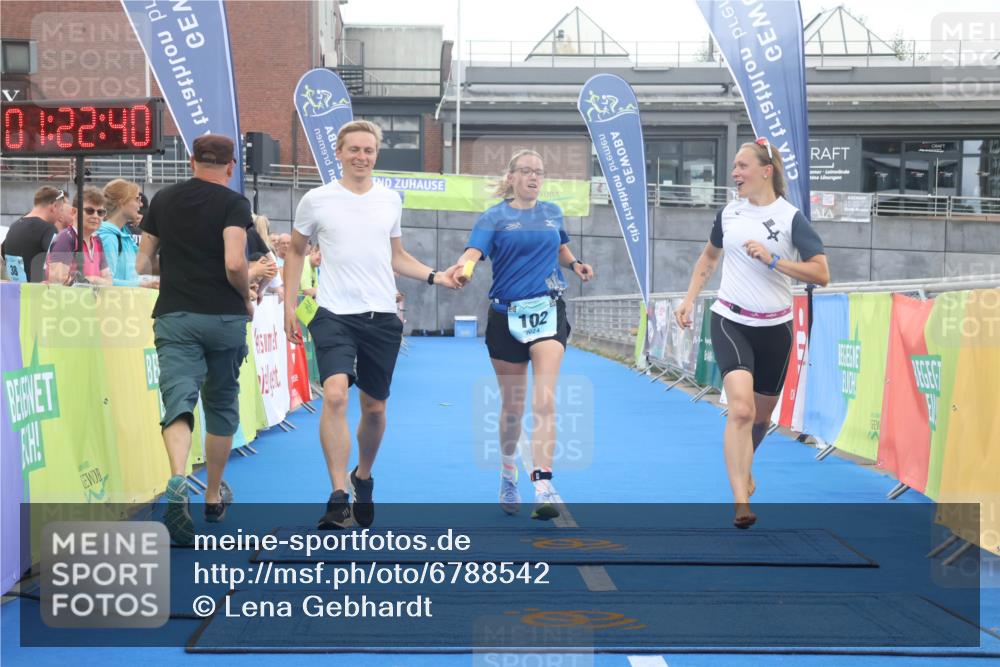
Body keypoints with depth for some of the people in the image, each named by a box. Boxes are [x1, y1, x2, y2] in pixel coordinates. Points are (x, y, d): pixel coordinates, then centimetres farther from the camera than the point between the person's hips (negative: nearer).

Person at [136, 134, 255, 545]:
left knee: (178, 400, -8)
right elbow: (234, 263, -18)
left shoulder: (163, 200, 9)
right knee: (221, 404, 15)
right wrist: (247, 298, 0)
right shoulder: (233, 203, -6)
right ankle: (214, 494, 27)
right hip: (224, 316, -2)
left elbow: (143, 259, 15)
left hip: (174, 315, 2)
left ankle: (178, 482, -35)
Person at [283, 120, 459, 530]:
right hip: (335, 315, -3)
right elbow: (295, 251, 12)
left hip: (382, 317, 3)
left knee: (375, 408, 10)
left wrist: (436, 277, 6)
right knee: (335, 396, -22)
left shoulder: (390, 200, 9)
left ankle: (363, 479, 35)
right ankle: (339, 496, -18)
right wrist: (289, 304, 6)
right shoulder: (317, 200, 1)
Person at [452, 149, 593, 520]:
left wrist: (575, 264, 6)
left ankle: (543, 488, -22)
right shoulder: (494, 217, 0)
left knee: (544, 401, -16)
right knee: (512, 406, 10)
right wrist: (461, 268, -41)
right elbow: (474, 252, -18)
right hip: (506, 316, -1)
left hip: (548, 311, 1)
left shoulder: (553, 213, 10)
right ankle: (508, 474, 36)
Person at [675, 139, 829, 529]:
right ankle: (741, 504, -22)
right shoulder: (729, 213, 3)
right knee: (741, 409, -19)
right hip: (730, 321, 0)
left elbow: (821, 274, -14)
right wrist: (689, 299, 13)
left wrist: (772, 259, -22)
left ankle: (744, 466, 47)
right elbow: (709, 256, 21)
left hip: (774, 328, 0)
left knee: (761, 415, 15)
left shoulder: (790, 218, -8)